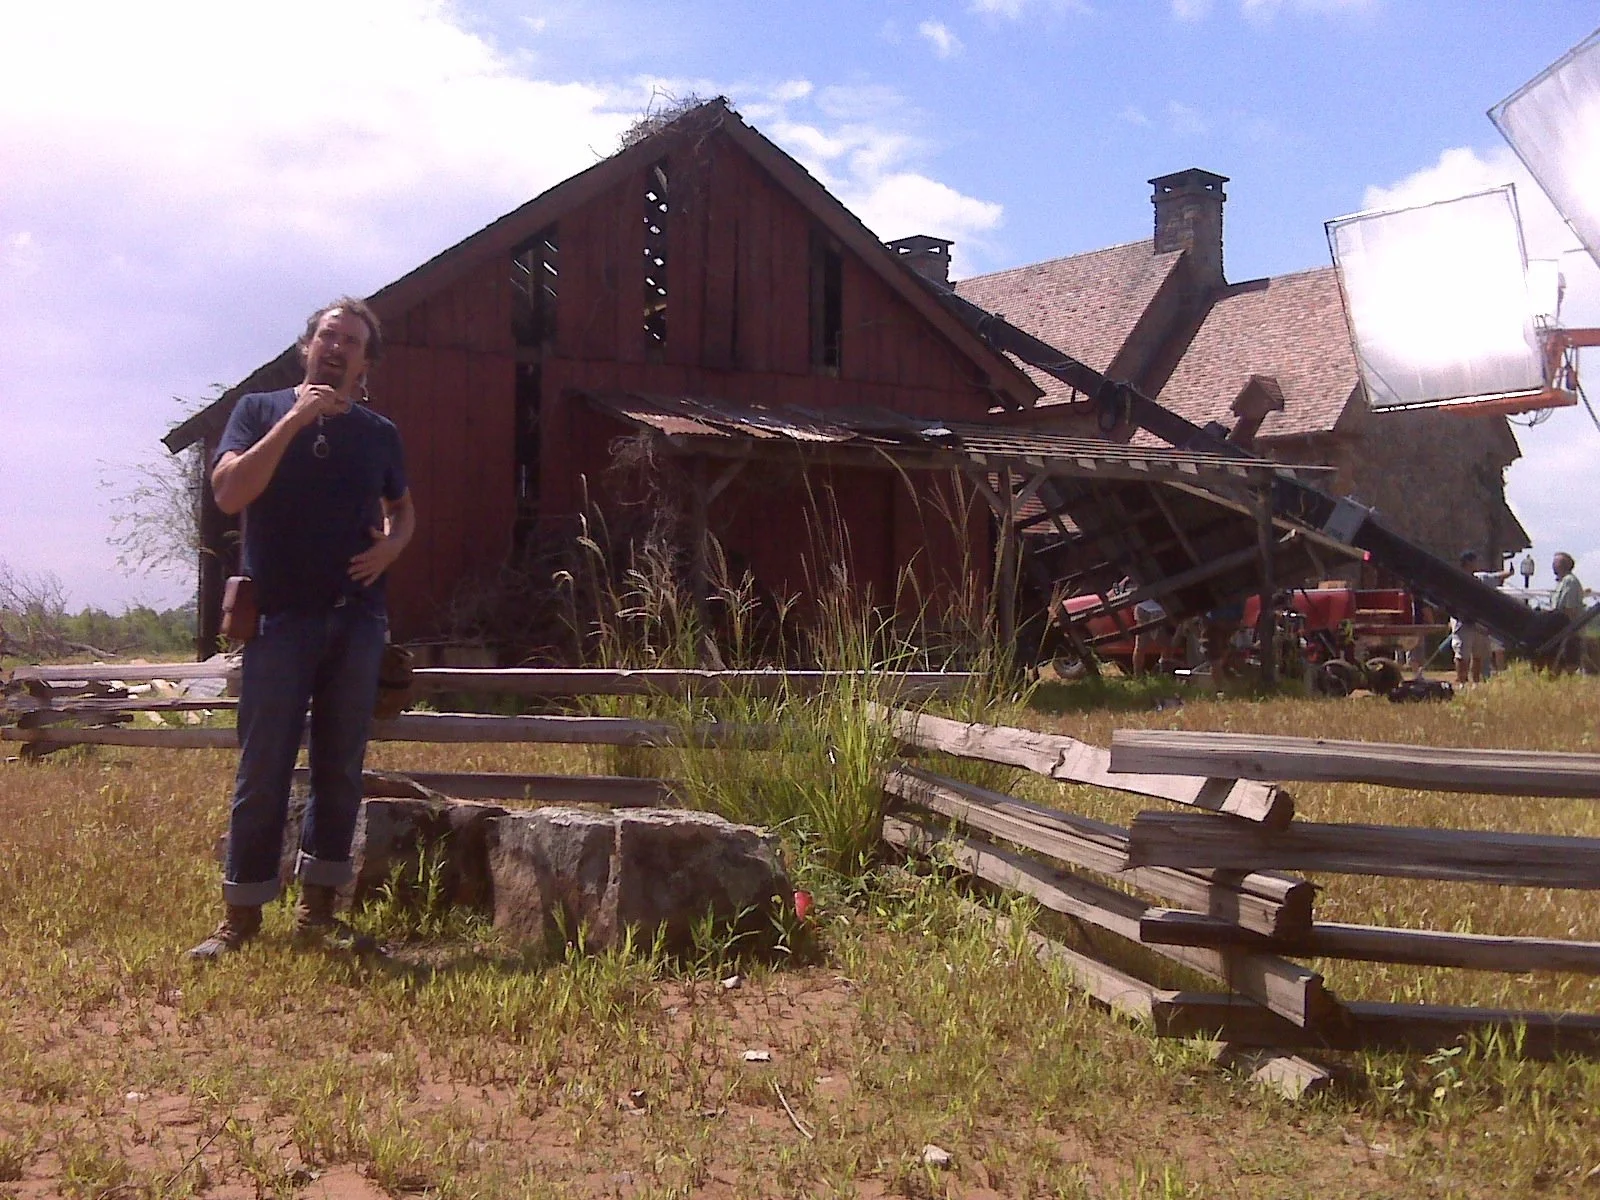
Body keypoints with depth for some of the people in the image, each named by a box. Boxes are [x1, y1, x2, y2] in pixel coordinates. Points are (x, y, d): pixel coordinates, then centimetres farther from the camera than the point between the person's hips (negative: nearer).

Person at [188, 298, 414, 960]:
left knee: (340, 769, 6)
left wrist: (389, 547, 3)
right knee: (263, 770, -4)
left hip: (356, 618, 3)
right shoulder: (261, 410, 4)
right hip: (280, 616, -3)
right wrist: (295, 420, -15)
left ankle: (317, 908, 16)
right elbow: (229, 492, -11)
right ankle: (240, 917, 4)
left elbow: (402, 510, 26)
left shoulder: (379, 434, 12)